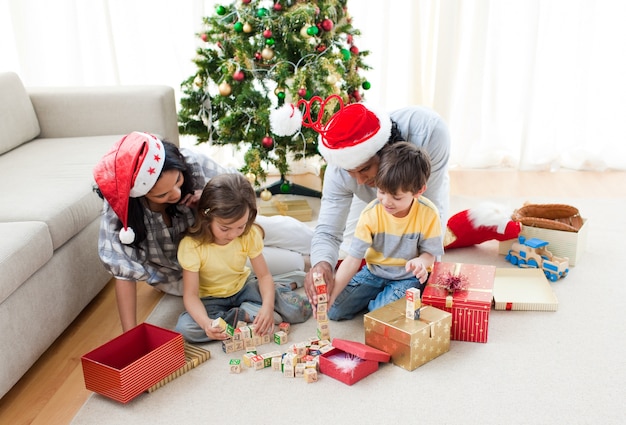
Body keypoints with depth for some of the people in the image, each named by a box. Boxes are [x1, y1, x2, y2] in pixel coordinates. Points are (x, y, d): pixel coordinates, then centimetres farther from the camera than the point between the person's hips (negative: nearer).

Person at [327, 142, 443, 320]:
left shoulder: (428, 214, -20)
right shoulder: (370, 214, -18)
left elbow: (430, 252, -7)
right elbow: (352, 260, -18)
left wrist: (421, 262, -34)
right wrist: (331, 294, -27)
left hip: (409, 277, -2)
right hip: (374, 272, 3)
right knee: (333, 310, -6)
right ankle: (378, 295, 13)